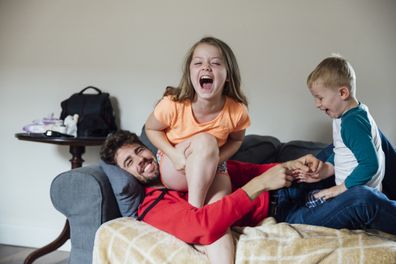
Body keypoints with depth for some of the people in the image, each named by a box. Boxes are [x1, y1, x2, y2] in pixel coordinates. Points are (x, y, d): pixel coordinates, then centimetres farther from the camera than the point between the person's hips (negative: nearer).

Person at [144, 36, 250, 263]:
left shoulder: (237, 111, -21)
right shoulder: (173, 105, -26)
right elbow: (151, 129, -6)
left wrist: (216, 159, -18)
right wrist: (174, 155, -22)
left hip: (212, 169, 2)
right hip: (174, 169, -1)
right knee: (205, 141, -32)